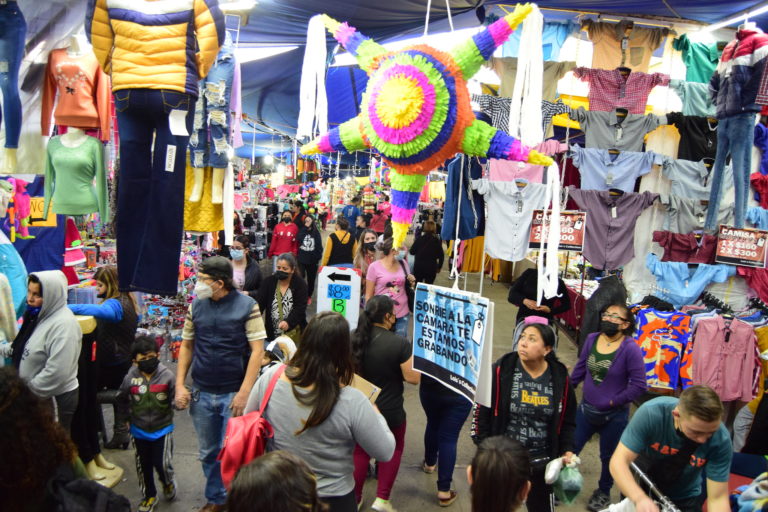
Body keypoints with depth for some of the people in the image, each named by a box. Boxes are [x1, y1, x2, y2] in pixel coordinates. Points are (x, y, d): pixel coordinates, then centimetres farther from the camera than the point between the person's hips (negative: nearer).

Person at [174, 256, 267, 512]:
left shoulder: (247, 306, -11)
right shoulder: (196, 305, 2)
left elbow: (257, 350, -12)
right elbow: (187, 346, 11)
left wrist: (244, 392, -17)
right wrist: (180, 385, 3)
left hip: (233, 394, -4)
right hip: (201, 393, 4)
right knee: (208, 453, 17)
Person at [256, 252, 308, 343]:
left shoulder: (300, 284, -5)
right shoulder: (269, 281, 2)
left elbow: (300, 308, -14)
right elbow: (260, 303, -5)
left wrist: (288, 322, -32)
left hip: (293, 333, -2)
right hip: (272, 333, 2)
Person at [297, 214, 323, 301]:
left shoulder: (316, 232, 1)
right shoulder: (302, 230, 2)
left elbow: (319, 246, 0)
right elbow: (299, 239, -18)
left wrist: (318, 257, -9)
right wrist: (305, 228, -16)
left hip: (312, 260, 1)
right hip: (301, 259, -1)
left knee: (311, 279, 12)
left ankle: (309, 296, 29)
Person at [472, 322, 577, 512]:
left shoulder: (560, 378, -6)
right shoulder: (501, 371, -13)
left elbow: (567, 421, 7)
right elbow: (482, 412, -8)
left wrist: (567, 450, -4)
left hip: (542, 463, 2)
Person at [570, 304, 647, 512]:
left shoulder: (630, 349, -21)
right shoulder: (591, 339, -6)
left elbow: (639, 385, -19)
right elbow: (580, 369, 7)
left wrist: (614, 402, -17)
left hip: (614, 416, -4)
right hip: (586, 409, 4)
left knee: (609, 456, 19)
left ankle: (603, 493, 43)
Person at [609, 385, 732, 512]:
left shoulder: (721, 440, -28)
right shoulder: (651, 413, -33)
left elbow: (718, 499, -25)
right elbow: (619, 461, -33)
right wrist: (640, 498, -49)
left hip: (684, 500, 1)